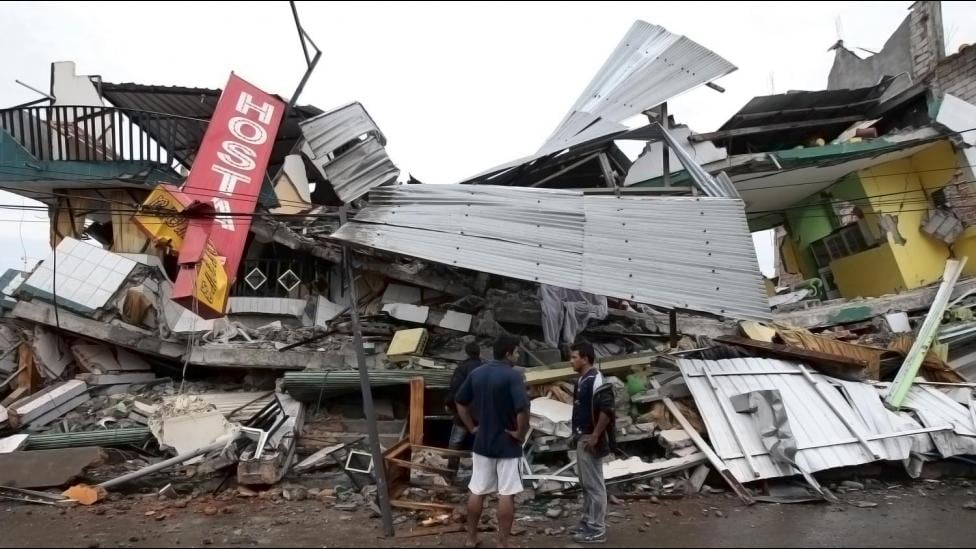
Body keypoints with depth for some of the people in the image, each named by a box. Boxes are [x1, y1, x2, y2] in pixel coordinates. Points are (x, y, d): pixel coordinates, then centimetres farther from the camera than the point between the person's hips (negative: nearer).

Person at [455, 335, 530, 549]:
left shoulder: (476, 373, 4)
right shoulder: (512, 376, -17)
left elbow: (460, 402, 11)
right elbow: (523, 409, -28)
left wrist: (472, 427, 13)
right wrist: (521, 433, -14)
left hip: (482, 442, 6)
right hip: (507, 444, -6)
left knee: (477, 491, 14)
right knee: (506, 494, 4)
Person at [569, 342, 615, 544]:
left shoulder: (597, 381, -20)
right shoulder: (582, 380, 11)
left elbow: (607, 410, -25)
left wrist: (595, 436, -23)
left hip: (591, 440, -10)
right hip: (582, 438, 10)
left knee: (594, 485, -2)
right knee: (586, 484, 17)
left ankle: (597, 529, 5)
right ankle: (588, 522, 27)